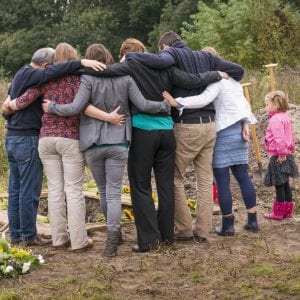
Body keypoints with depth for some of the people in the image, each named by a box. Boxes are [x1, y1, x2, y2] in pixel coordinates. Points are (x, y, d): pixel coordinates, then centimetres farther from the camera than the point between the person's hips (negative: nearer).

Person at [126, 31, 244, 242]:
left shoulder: (172, 53, -2)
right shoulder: (206, 57, 15)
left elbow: (160, 61, -27)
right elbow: (238, 70, 17)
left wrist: (130, 56, -14)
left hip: (186, 127, -6)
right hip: (209, 124, 6)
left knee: (176, 179, 7)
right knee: (205, 180, 10)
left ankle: (185, 231, 9)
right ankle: (203, 232, 12)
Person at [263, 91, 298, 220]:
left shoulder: (275, 119, -18)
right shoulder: (286, 117, 13)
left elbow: (279, 139, -25)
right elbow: (291, 136, 20)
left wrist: (281, 154, -20)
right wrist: (290, 150, 24)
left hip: (278, 158, -10)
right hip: (287, 155, 10)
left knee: (279, 185, -3)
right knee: (285, 185, 14)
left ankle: (278, 213, 3)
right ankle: (288, 211, 20)